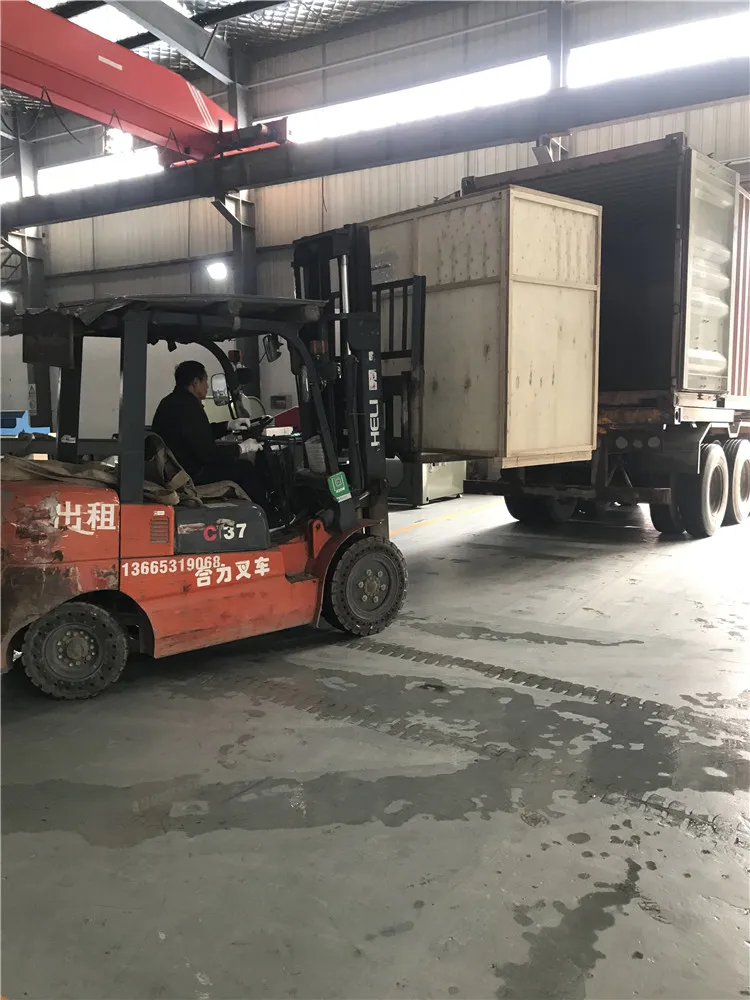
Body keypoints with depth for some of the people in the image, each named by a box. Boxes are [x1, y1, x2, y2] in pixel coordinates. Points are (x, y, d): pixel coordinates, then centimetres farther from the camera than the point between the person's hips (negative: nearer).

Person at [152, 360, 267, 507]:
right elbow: (208, 453, -23)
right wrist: (241, 448, -11)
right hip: (189, 475, -11)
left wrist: (228, 425, 15)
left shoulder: (173, 401, 10)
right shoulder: (188, 407, -22)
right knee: (245, 467, -4)